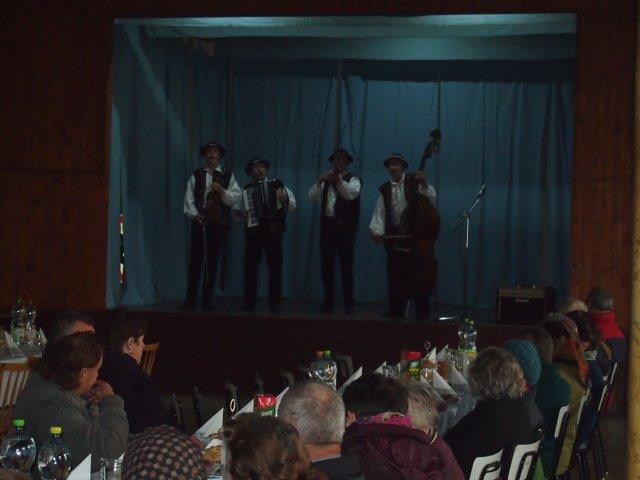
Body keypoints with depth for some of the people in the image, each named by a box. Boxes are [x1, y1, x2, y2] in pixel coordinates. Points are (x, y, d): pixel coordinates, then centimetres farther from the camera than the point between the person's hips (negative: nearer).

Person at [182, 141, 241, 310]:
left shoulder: (228, 176, 10)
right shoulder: (196, 175, 11)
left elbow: (234, 199, 2)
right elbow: (189, 199, 3)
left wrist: (222, 191, -14)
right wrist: (194, 214, -11)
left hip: (219, 223, 0)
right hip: (199, 221, 0)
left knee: (213, 261, 3)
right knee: (195, 259, -6)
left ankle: (207, 299, 9)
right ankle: (190, 299, -4)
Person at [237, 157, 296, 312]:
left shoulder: (276, 185, 6)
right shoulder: (246, 190, 13)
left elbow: (292, 205, 2)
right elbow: (238, 209, 20)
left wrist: (284, 199, -18)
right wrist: (241, 213, -2)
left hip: (273, 231, -2)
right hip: (253, 231, 2)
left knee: (275, 267, -1)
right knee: (250, 267, 0)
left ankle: (275, 303, 4)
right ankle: (249, 302, 5)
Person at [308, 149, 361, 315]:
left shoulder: (352, 180, 6)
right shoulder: (326, 181, 18)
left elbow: (352, 194, -15)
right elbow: (312, 196, 4)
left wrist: (339, 181, -29)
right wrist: (319, 182, -12)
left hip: (345, 228, -4)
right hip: (327, 227, 4)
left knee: (346, 267, -5)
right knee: (326, 266, 4)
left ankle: (348, 304, -2)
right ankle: (328, 303, 9)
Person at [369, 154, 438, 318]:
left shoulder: (414, 181, 2)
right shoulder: (385, 189, 11)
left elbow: (432, 199, -4)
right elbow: (379, 213, 3)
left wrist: (424, 185, -20)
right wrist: (377, 230, -12)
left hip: (415, 233, -3)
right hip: (394, 235, 3)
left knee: (417, 273, -5)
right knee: (394, 273, 1)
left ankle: (422, 309, 3)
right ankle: (395, 309, 9)